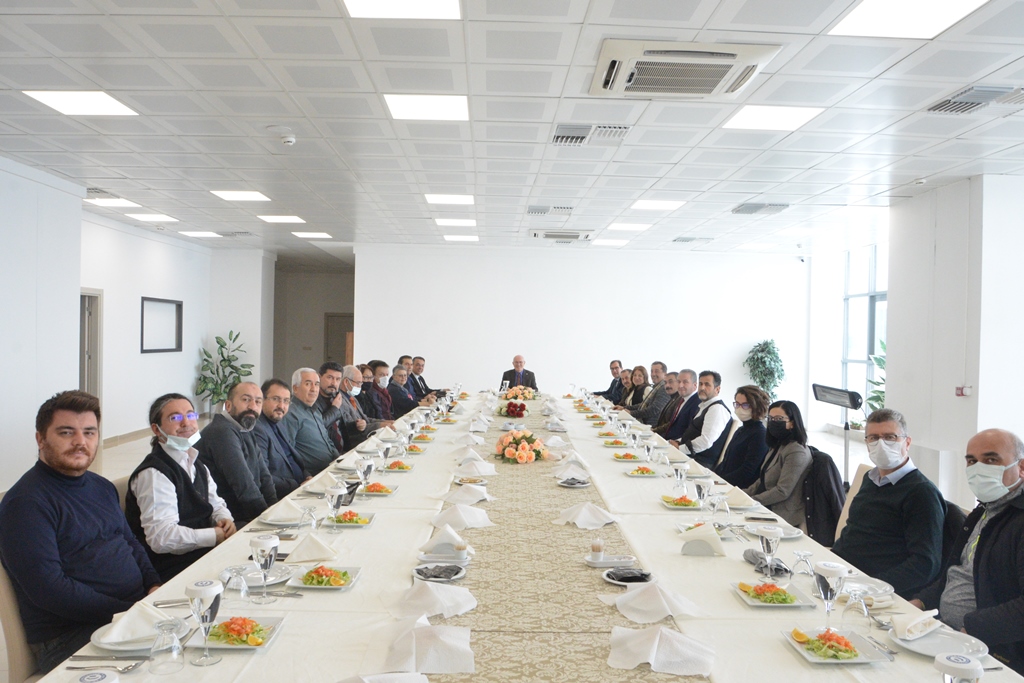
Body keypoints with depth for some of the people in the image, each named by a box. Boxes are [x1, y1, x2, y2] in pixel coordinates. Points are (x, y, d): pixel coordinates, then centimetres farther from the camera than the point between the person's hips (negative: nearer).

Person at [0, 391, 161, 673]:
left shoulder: (102, 487, 17)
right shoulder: (25, 502, -9)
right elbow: (48, 588, -17)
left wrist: (155, 585, 3)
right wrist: (126, 612, -18)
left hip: (140, 609, 8)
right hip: (69, 637, -8)